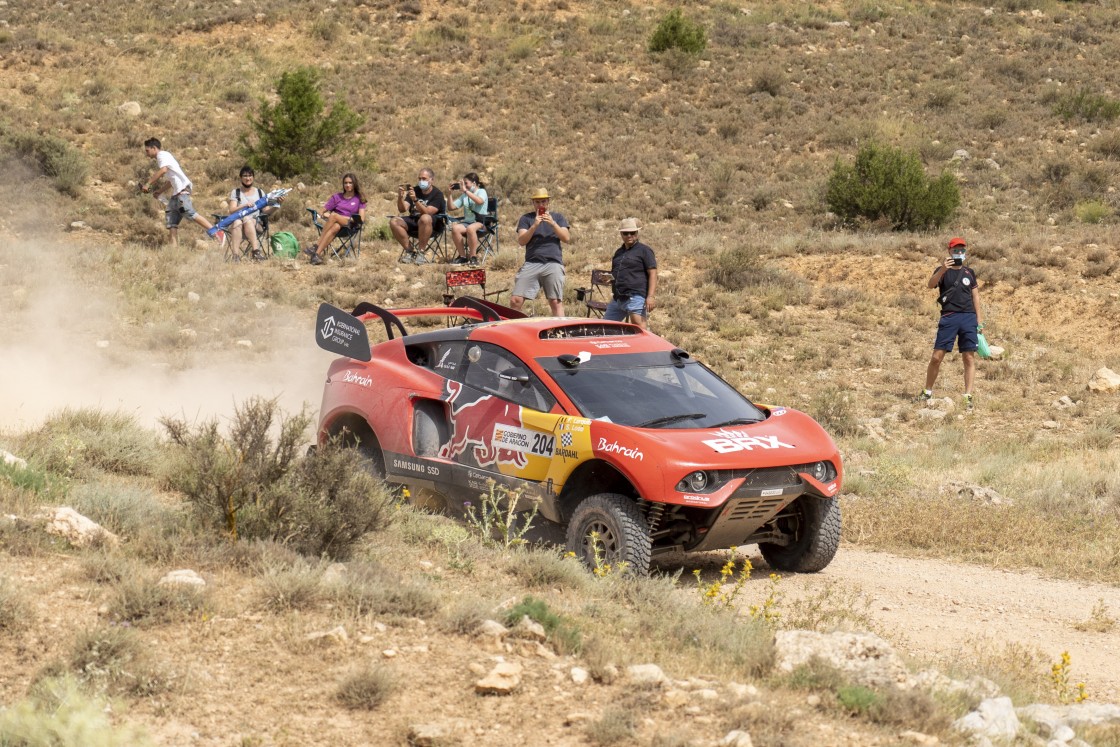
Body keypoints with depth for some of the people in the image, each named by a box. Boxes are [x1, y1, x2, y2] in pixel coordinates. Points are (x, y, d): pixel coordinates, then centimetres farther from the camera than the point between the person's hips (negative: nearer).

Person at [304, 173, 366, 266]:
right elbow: (323, 213, 17)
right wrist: (325, 215, -6)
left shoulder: (359, 199, 12)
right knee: (335, 227, -37)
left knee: (334, 215, -35)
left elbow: (361, 219, 0)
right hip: (333, 223, 2)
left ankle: (316, 246, -40)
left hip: (349, 226, -2)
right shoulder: (336, 197, 19)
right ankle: (317, 255, -50)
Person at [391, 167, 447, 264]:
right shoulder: (414, 190, 9)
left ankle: (421, 253, -31)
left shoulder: (437, 194, -7)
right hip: (414, 221, 6)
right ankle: (409, 251, -14)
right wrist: (400, 197, -19)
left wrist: (415, 200, -35)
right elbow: (402, 209, 0)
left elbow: (427, 212, -22)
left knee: (424, 218, -40)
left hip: (433, 226, -6)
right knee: (394, 221, -19)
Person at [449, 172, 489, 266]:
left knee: (470, 228, -39)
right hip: (467, 222, 5)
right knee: (455, 228, -27)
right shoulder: (464, 196, 18)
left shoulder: (481, 191, 1)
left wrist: (465, 190, -22)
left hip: (480, 223, -5)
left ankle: (473, 257, -28)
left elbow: (479, 201, -23)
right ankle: (462, 256, -16)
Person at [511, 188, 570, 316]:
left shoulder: (558, 217, 18)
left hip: (553, 263, 0)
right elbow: (521, 241, 3)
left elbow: (567, 237, 5)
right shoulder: (526, 218, 15)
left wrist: (552, 224, -8)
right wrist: (534, 226, -10)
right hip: (531, 263, 0)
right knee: (515, 300, -9)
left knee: (556, 301, -12)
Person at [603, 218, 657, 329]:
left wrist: (650, 297, -17)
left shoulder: (644, 251, 0)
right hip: (618, 298, 8)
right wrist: (609, 278, 14)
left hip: (635, 296, -8)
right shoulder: (619, 252, 22)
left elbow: (652, 274, -8)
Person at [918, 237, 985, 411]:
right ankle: (927, 392, 11)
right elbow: (930, 284, -16)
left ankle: (968, 396, 1)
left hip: (968, 317, 3)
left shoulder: (969, 272, 15)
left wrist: (979, 319, 12)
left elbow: (975, 295, 18)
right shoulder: (943, 271, 5)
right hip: (949, 318, -3)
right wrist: (942, 269, -33)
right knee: (937, 356, -4)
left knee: (969, 357, -2)